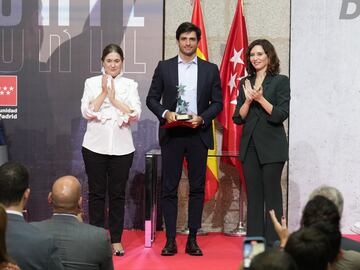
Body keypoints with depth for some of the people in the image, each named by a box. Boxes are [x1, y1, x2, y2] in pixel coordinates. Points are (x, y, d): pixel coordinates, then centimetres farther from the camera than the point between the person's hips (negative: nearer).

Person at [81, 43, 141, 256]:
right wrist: (104, 92, -10)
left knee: (118, 194, 5)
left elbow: (136, 114, -6)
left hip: (121, 147, 0)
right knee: (96, 193, 4)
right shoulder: (92, 83, 6)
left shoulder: (130, 85, 6)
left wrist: (114, 99, -9)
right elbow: (87, 112, -5)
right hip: (96, 145, 0)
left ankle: (116, 240, 12)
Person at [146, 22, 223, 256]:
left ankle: (192, 240, 9)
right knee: (170, 188, 0)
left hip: (198, 134, 1)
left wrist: (202, 118, -11)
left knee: (197, 187, 3)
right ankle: (171, 240, 4)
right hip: (172, 134, 0)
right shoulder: (164, 67, 6)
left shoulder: (210, 70, 7)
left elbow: (217, 102, 6)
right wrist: (165, 113, -12)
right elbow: (152, 98, 7)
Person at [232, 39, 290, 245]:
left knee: (272, 194, -2)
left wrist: (260, 98, -17)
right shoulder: (245, 83, 12)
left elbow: (281, 115, -10)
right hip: (250, 145, 5)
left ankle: (273, 243, 3)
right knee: (253, 195, 7)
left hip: (272, 146, -5)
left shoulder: (281, 81, -2)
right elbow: (238, 118, 7)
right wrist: (248, 100, -9)